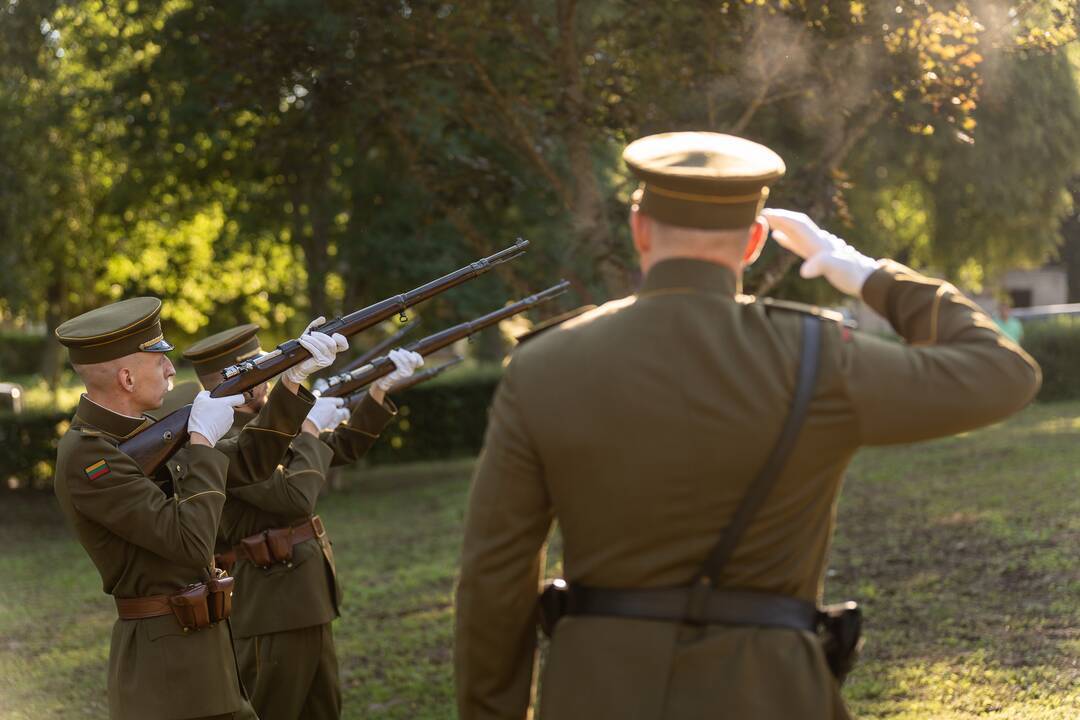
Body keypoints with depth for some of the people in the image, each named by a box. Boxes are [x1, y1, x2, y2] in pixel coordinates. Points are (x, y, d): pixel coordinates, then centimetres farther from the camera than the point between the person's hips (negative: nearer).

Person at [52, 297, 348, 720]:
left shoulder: (141, 431, 9)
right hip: (163, 665, -9)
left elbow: (248, 463, 17)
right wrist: (202, 440, -14)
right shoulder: (86, 455, -19)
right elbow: (189, 540, -24)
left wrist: (296, 378, 10)